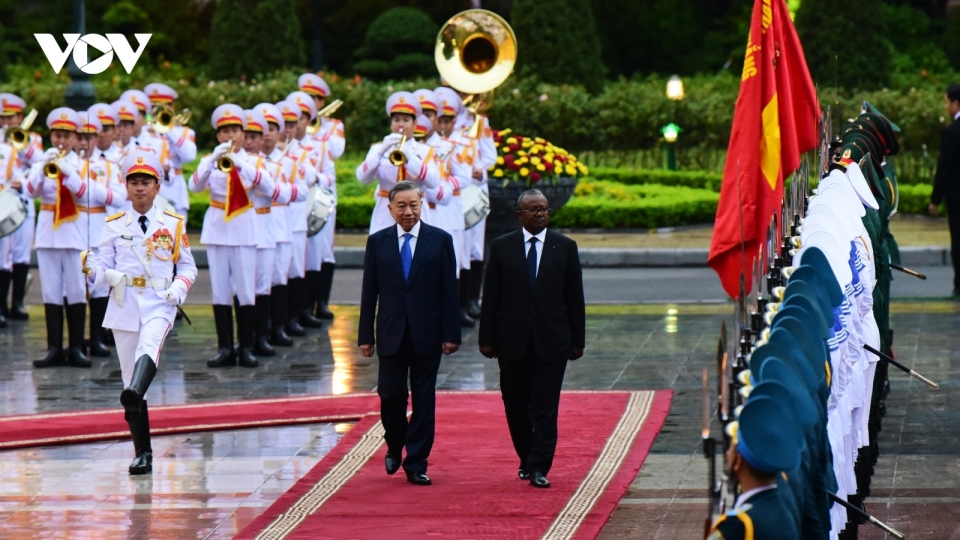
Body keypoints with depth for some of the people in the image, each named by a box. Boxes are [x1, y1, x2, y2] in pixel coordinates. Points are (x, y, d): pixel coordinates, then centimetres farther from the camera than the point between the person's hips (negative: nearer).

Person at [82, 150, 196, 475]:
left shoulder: (173, 224, 9)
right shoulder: (114, 226, 10)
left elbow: (187, 266, 13)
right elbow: (104, 269, 7)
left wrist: (180, 287, -8)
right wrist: (93, 270, -16)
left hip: (159, 303, -2)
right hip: (124, 304, 2)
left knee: (150, 344, -34)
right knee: (129, 372, 2)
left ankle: (134, 394, -62)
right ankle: (142, 454, 8)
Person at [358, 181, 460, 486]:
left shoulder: (440, 240, 2)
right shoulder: (377, 242, 5)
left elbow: (449, 291, 0)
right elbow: (369, 292, 5)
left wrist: (451, 334, -5)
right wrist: (365, 336, 1)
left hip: (427, 334, -1)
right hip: (391, 333, 1)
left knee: (424, 400, 1)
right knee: (391, 395, 1)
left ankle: (416, 464, 8)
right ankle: (395, 446, 28)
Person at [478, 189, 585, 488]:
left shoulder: (565, 247, 5)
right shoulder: (502, 247, 4)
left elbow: (575, 297, 5)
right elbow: (490, 296, 4)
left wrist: (577, 340, 2)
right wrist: (487, 338, 0)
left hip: (551, 341, -1)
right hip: (512, 340, 1)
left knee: (545, 407, -5)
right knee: (515, 405, 8)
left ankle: (539, 468, -5)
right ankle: (527, 460, 25)